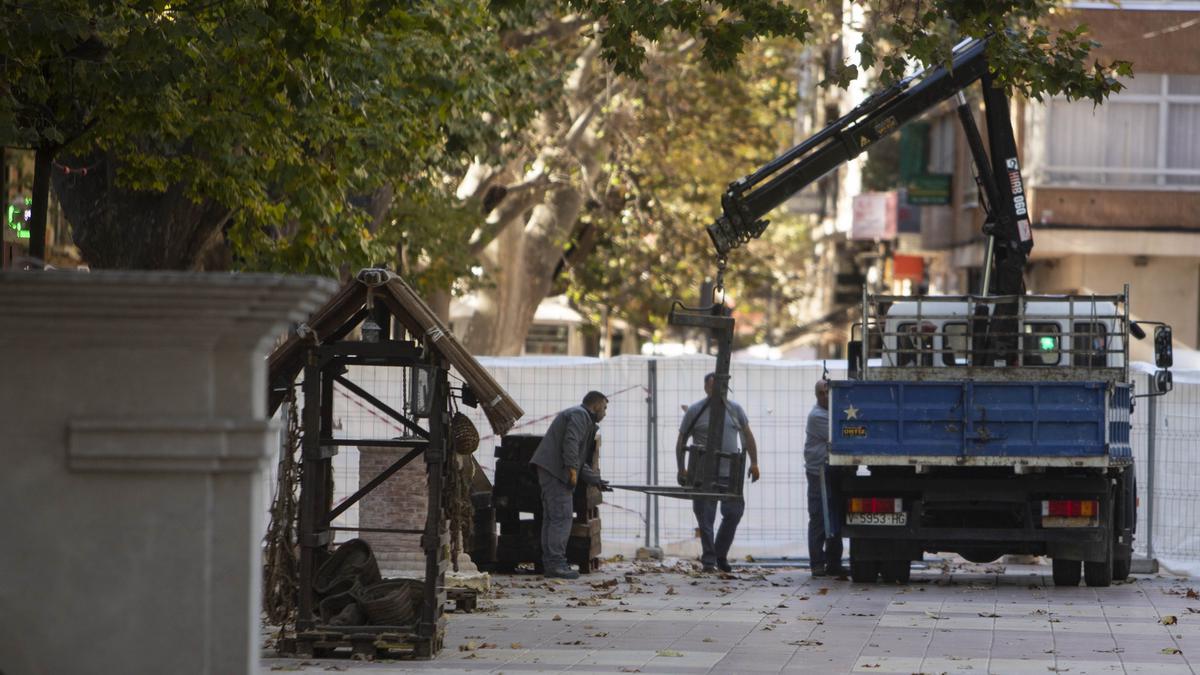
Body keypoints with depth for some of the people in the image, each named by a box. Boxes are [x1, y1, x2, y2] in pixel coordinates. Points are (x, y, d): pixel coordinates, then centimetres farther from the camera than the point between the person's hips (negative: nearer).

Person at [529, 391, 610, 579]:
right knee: (562, 516, -12)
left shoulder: (581, 416, 27)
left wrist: (595, 480, 25)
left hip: (549, 471, 11)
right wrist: (572, 469, -24)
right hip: (556, 471, -11)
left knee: (551, 517, 12)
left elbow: (579, 461, 28)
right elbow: (571, 443, -22)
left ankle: (549, 563, 15)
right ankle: (556, 564, -16)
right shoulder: (580, 416, -6)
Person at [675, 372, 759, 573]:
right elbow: (681, 441, 5)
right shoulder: (695, 411, 3)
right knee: (705, 519, -1)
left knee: (733, 513, -3)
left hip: (730, 474, 2)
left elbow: (748, 436, 16)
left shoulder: (734, 409, 10)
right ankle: (708, 560, 5)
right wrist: (681, 469, -2)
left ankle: (720, 555, 14)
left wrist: (754, 463, 10)